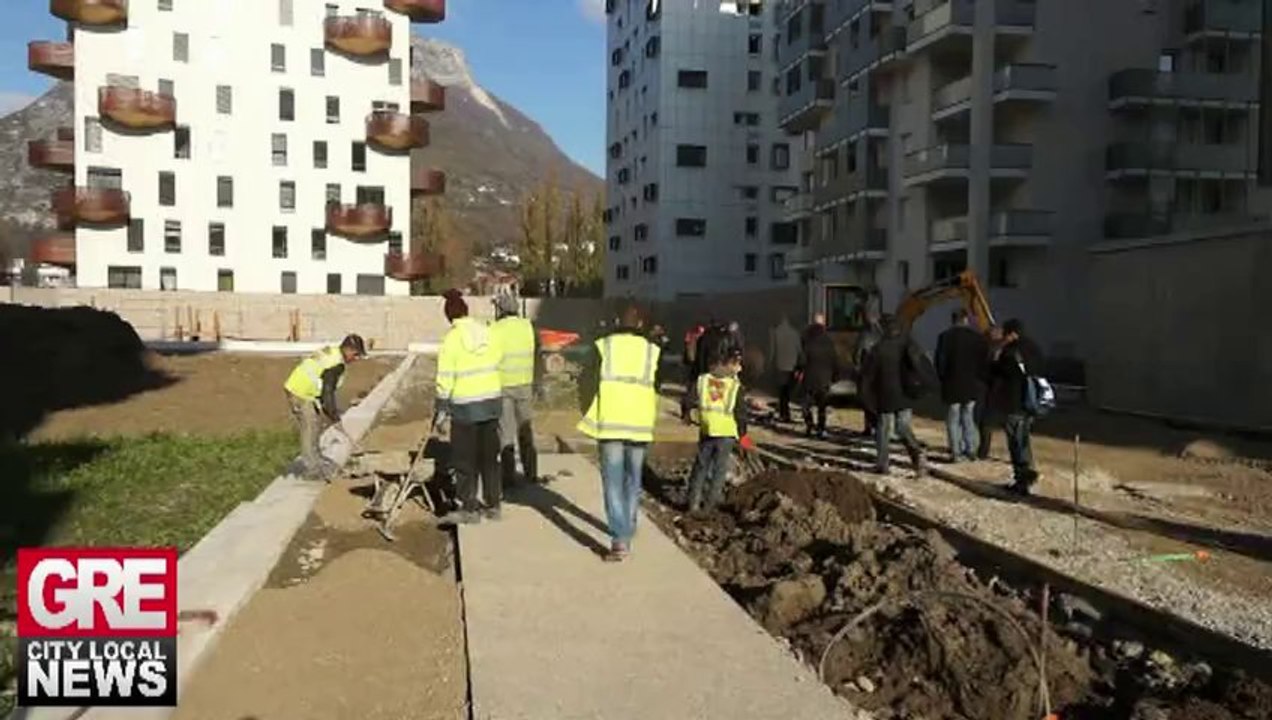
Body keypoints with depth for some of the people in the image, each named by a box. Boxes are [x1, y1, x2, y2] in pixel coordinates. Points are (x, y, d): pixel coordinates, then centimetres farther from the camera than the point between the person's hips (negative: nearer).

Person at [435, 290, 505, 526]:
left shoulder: (452, 338, -12)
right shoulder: (487, 332, 1)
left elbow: (445, 378, -12)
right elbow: (498, 359, 12)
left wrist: (442, 409, -7)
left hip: (466, 405, -5)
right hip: (492, 400, 5)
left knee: (465, 459, 5)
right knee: (490, 455, 14)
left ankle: (469, 509, 8)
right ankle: (493, 505, 20)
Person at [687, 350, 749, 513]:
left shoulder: (703, 379, 1)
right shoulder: (736, 386, -7)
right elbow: (741, 413, -5)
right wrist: (742, 433, 6)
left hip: (706, 430, 3)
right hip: (726, 432, -3)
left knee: (701, 465, 15)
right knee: (720, 468, 10)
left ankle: (694, 502, 15)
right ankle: (710, 504, 13)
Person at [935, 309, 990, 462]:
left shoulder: (945, 337, -9)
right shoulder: (979, 338, -1)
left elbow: (940, 361, -7)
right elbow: (985, 362, 1)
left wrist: (943, 378, 6)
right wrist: (980, 380, 11)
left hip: (952, 385, -3)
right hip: (973, 385, 3)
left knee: (953, 420, 5)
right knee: (968, 418, 15)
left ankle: (956, 453, 3)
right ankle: (971, 450, 14)